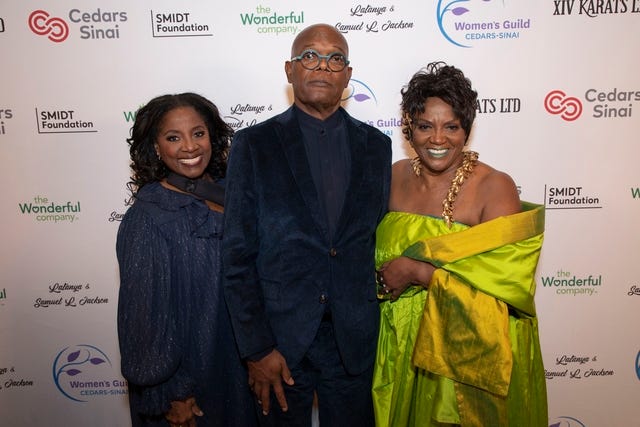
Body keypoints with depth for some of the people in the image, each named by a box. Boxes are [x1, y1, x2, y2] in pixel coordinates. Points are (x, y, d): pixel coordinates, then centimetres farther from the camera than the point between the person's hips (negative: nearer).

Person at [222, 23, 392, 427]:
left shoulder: (376, 144, 4)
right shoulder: (253, 144, -4)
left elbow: (379, 235, 8)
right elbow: (238, 256, -7)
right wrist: (256, 348, -9)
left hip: (354, 339, 2)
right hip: (279, 336, -2)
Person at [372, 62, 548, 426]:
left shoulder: (495, 187, -15)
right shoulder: (395, 176, -1)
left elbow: (503, 281, -22)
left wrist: (416, 271, -22)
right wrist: (385, 278, -8)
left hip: (472, 350, -4)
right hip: (401, 343, 4)